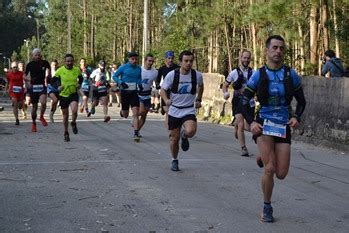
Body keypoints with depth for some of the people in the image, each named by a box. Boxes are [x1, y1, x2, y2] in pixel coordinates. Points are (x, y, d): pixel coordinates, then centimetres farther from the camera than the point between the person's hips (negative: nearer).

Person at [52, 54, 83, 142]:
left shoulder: (77, 70, -3)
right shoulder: (60, 71, -8)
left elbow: (81, 78, 17)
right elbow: (53, 81, 0)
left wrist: (79, 84, -1)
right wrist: (58, 87, -16)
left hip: (74, 94, 0)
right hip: (63, 95, 0)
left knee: (74, 111, -24)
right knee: (65, 115, 8)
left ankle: (73, 123, 8)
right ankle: (66, 133, 28)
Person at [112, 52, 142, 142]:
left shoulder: (139, 68, 4)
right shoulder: (123, 67, -6)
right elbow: (114, 76, 1)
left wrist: (140, 84, 0)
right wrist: (121, 83, -16)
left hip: (134, 93, 1)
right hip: (125, 92, -1)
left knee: (136, 113, -12)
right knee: (125, 115, 10)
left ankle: (136, 134, -10)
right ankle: (122, 111, 49)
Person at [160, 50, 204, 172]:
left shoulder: (197, 75, -6)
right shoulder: (172, 75, -11)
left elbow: (201, 86, 18)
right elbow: (163, 90, -4)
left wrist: (198, 100, 15)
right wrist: (166, 100, -23)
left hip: (189, 110, 0)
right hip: (174, 111, 0)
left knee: (190, 131, -27)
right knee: (174, 138, 6)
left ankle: (184, 136, 11)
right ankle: (174, 160, 31)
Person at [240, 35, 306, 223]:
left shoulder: (291, 74, 2)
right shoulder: (258, 75, -3)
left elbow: (301, 101, 11)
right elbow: (244, 102, 3)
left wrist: (296, 117, -8)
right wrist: (251, 122, -13)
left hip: (284, 126, 2)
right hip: (264, 124, -2)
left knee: (281, 174, 0)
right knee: (270, 169, -14)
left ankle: (264, 158, 35)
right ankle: (267, 208, 6)